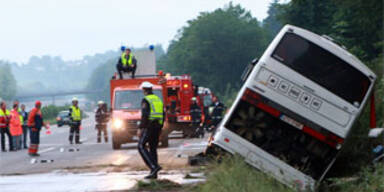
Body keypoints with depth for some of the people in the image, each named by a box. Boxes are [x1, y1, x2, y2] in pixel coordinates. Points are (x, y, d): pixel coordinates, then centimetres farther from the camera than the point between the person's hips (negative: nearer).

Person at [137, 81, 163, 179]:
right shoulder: (158, 99, 17)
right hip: (158, 126, 8)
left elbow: (144, 115, -17)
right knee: (153, 148, 10)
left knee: (141, 146, -4)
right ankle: (154, 173, 7)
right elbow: (163, 115, 18)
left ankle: (154, 166, -20)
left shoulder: (146, 100, -8)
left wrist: (140, 128, -14)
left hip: (149, 126, -8)